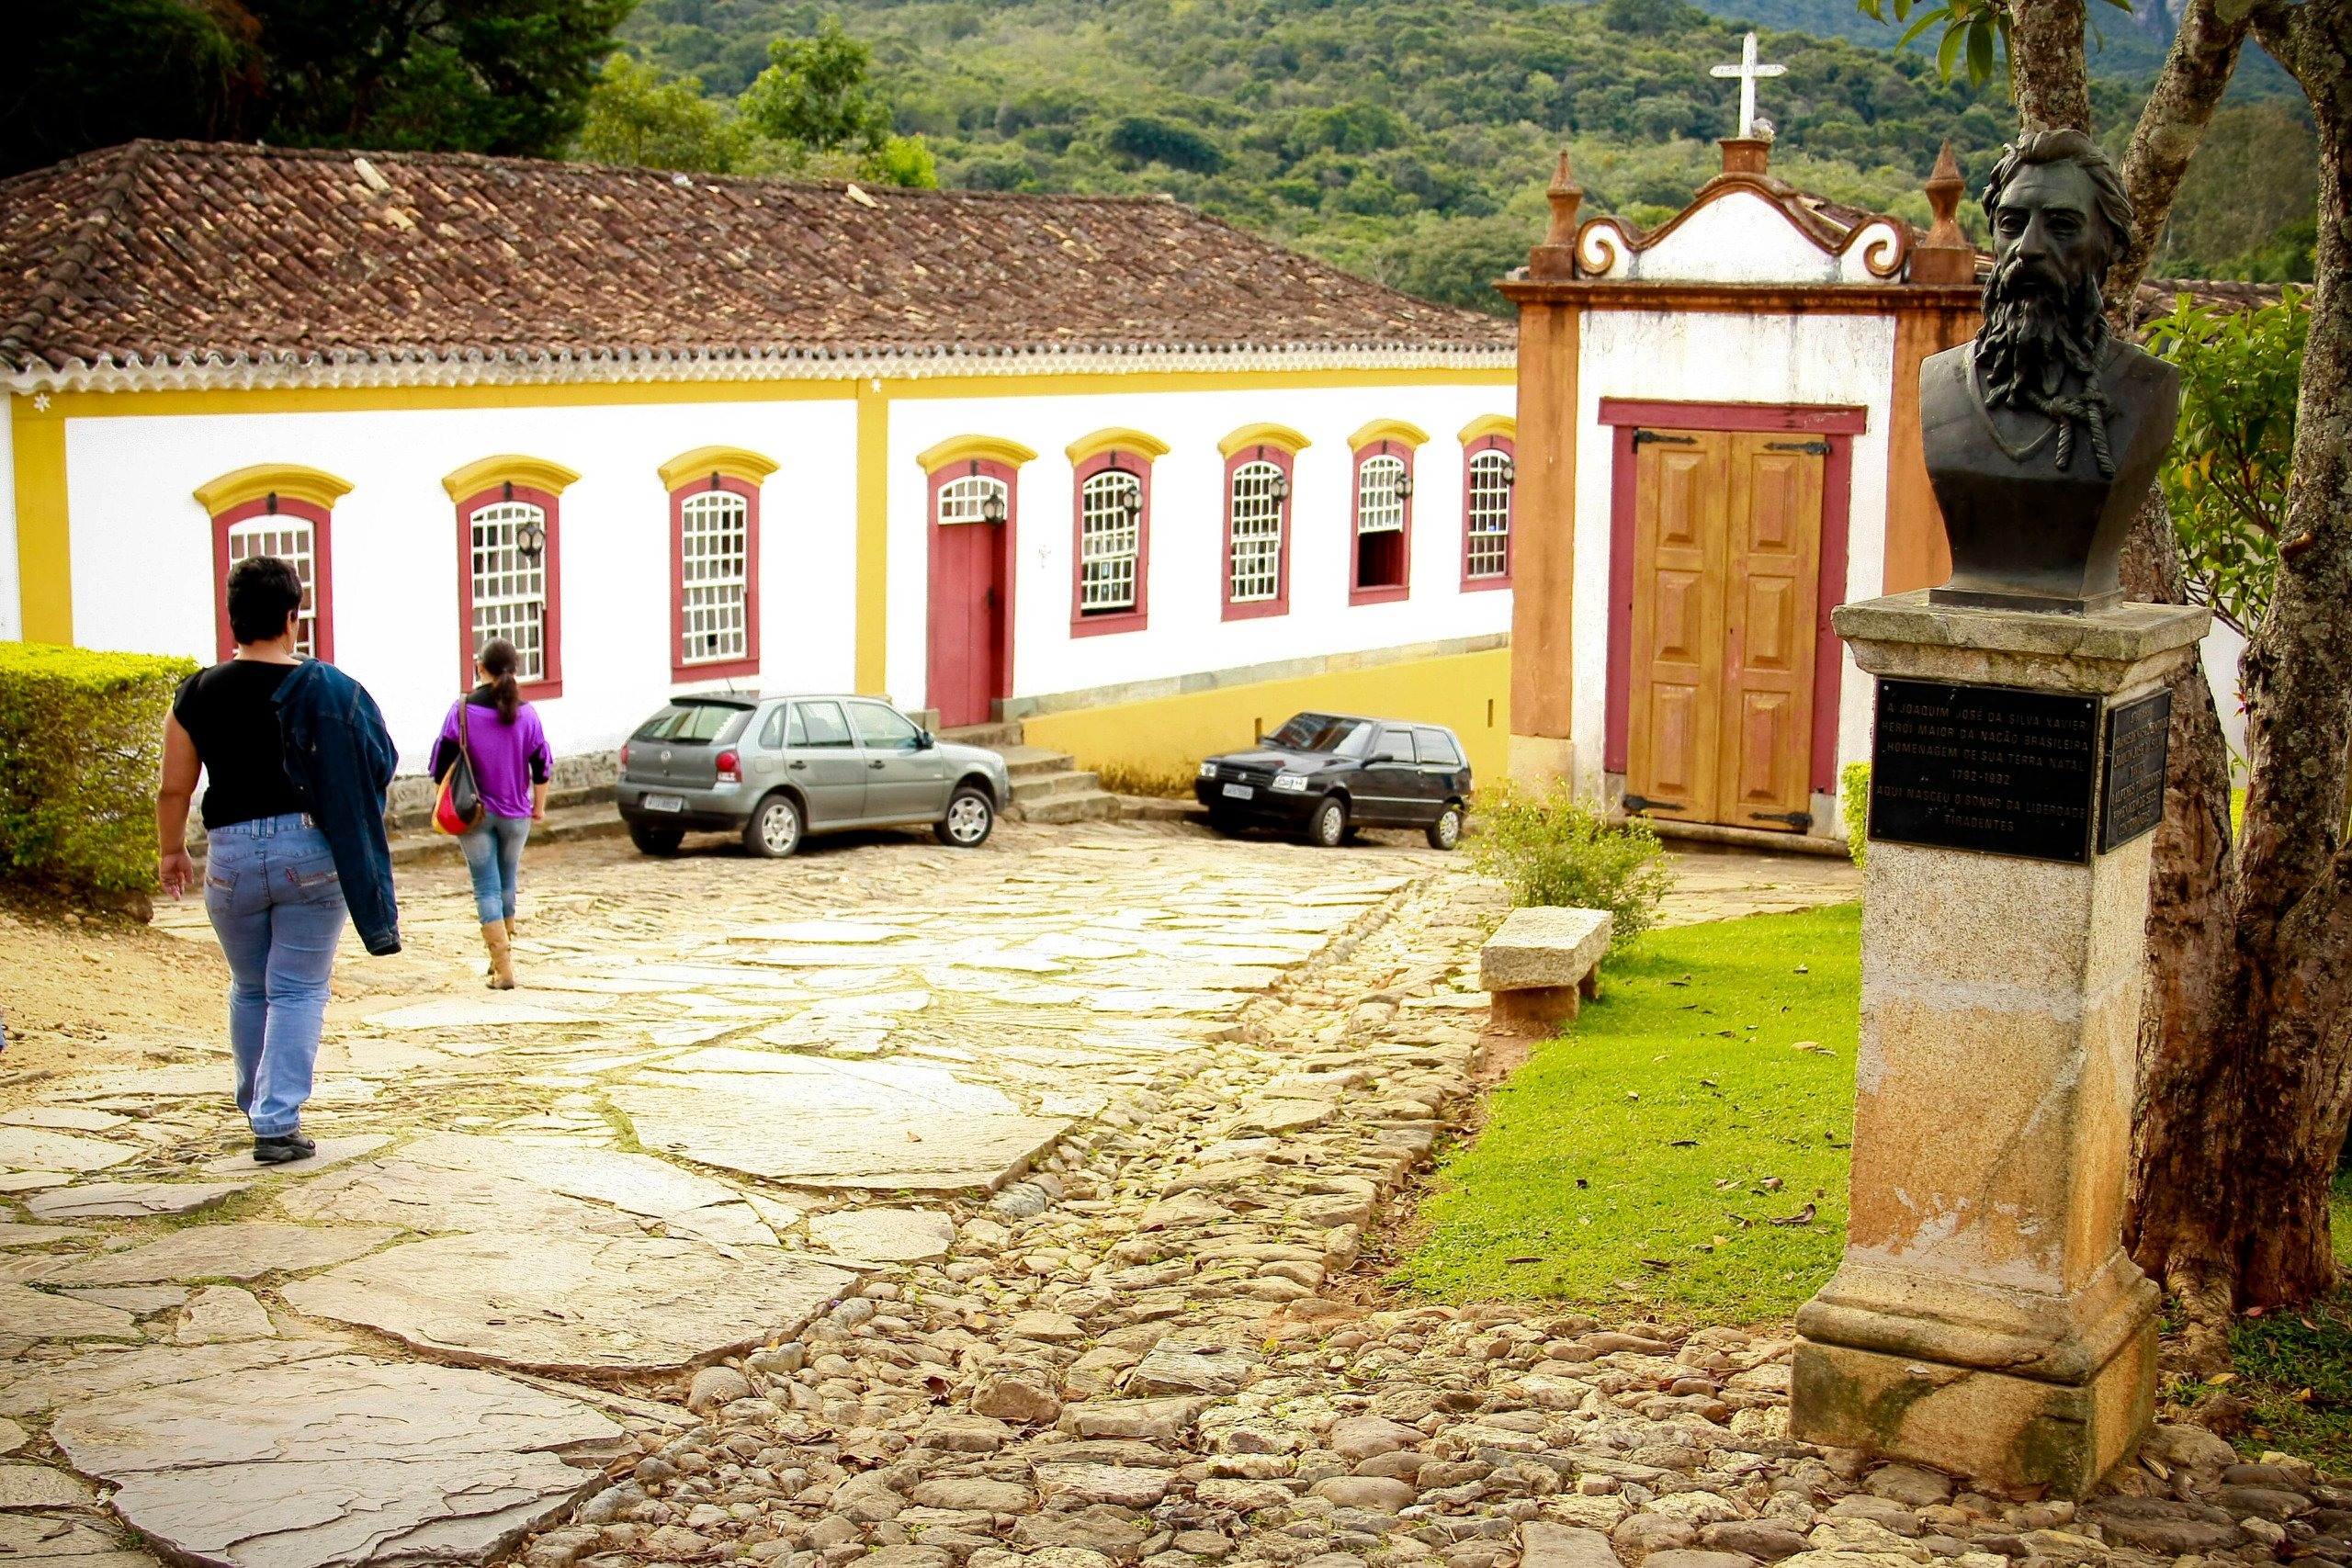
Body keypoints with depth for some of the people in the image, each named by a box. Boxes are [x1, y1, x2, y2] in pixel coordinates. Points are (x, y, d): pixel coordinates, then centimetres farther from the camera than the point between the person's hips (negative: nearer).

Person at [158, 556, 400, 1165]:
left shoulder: (198, 693, -1)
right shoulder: (328, 690, -7)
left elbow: (174, 789, 3)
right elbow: (374, 771, -4)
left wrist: (171, 850, 19)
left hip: (231, 855, 2)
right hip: (310, 852, -2)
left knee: (250, 989, 21)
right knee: (299, 991, 3)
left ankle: (257, 1105, 34)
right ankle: (278, 1122, -5)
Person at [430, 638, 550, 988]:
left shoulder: (463, 709, -9)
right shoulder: (526, 713, -4)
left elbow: (443, 762, -6)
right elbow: (541, 765, 1)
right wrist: (539, 806, 13)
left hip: (474, 812, -2)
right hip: (515, 814, 2)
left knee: (487, 887, -1)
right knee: (507, 883, 17)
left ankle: (503, 969, -9)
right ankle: (503, 956, 29)